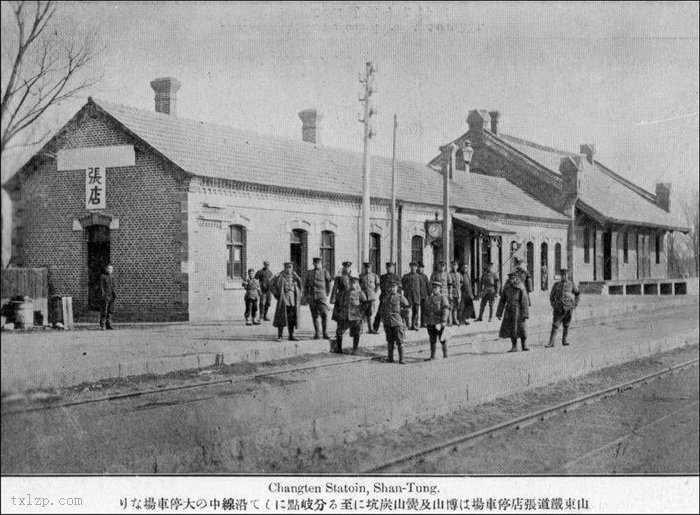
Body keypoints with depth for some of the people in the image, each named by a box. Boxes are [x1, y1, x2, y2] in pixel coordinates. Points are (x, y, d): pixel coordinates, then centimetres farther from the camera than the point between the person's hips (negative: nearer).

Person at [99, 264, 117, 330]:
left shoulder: (112, 277, 14)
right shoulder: (102, 276, -4)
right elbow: (101, 286, -8)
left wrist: (115, 294, 9)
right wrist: (103, 294, -16)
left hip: (111, 296, 6)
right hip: (105, 296, -6)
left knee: (110, 311, 7)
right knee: (104, 311, -6)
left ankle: (108, 324, 12)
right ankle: (102, 325, -1)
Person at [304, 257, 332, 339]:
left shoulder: (324, 272, 3)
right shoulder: (309, 273, 12)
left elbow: (328, 284, 9)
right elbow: (306, 285, 16)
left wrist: (326, 295, 8)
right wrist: (305, 296, 10)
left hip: (322, 296, -3)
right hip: (311, 297, 3)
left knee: (324, 314, -13)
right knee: (314, 316, 3)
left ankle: (325, 332, 0)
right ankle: (317, 334, 8)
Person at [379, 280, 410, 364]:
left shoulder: (400, 297, -4)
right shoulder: (385, 298, 8)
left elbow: (407, 306, 2)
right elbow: (381, 309, 18)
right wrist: (383, 317, 8)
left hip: (397, 322, -4)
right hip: (387, 322, 4)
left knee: (399, 341, -2)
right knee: (390, 341, 13)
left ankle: (401, 359, 3)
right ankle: (390, 358, 21)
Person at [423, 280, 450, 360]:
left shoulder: (443, 298, -5)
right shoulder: (430, 298, 14)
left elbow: (445, 310, -12)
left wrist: (443, 322, -19)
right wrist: (426, 321, 15)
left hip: (439, 323, -6)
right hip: (430, 323, 6)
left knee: (442, 339, 3)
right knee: (432, 340, 7)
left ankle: (445, 355, 13)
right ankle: (432, 356, 11)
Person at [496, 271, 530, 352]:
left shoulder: (521, 288, -9)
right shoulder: (506, 288, 3)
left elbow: (525, 302, -11)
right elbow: (502, 301, 8)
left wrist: (525, 314, -15)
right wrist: (499, 313, 7)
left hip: (519, 311, -4)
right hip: (509, 311, 4)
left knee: (521, 329, 1)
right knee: (510, 329, 5)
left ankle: (524, 345, 16)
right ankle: (514, 346, 15)